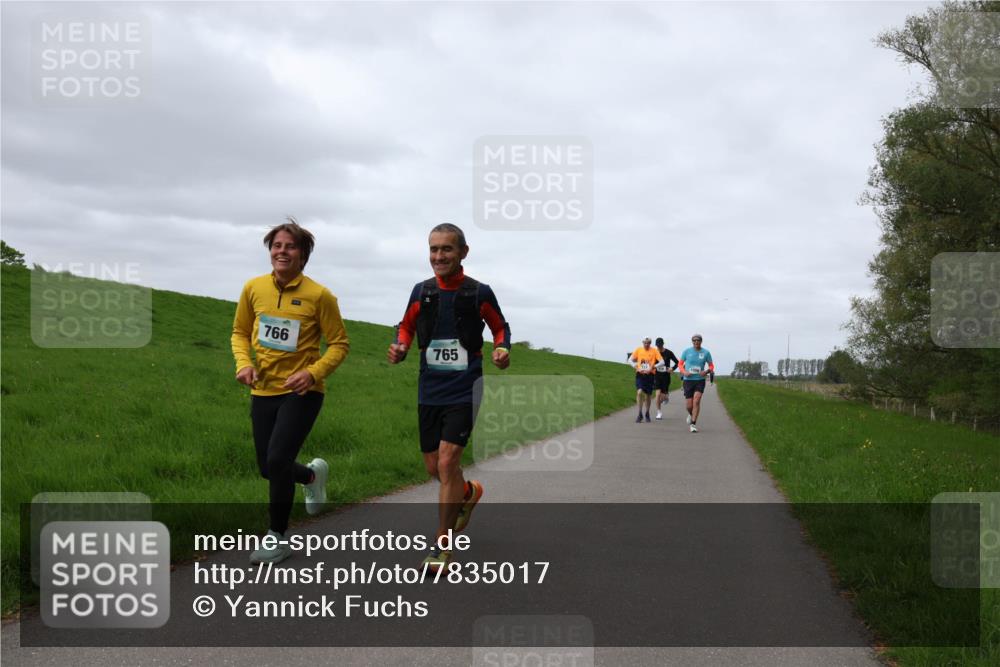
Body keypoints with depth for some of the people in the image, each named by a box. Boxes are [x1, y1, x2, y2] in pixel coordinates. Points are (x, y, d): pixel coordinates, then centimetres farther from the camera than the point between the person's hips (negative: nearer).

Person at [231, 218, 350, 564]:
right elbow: (240, 332, 13)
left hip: (301, 392, -5)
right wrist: (244, 363, -7)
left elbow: (339, 344, -5)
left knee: (277, 460, -16)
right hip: (263, 391, 5)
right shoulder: (253, 288, 0)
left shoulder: (318, 295, -12)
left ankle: (277, 538, 5)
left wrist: (313, 372, -20)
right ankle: (313, 474, 46)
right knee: (268, 468, 11)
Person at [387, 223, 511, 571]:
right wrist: (400, 348, -4)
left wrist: (502, 350, -10)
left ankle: (442, 546, -3)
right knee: (434, 467, 11)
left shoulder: (479, 293, -5)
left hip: (464, 391, -4)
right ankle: (469, 492, 46)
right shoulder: (421, 292, 3)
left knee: (447, 462, -14)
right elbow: (406, 326, 17)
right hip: (429, 391, 4)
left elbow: (500, 327, 10)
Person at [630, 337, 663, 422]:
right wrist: (636, 367, -11)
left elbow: (662, 362, -6)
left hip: (649, 375, 0)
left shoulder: (654, 351, -1)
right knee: (639, 392, -18)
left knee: (648, 395, 9)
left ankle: (647, 413, 30)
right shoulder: (638, 350, 4)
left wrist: (652, 367, -19)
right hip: (640, 374, 0)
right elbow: (630, 359, 7)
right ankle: (640, 414, -9)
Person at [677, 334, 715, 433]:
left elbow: (711, 365, 9)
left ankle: (693, 424, -9)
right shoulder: (686, 351, 1)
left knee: (696, 401, -16)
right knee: (689, 405, 1)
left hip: (700, 380, 0)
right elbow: (680, 364, 9)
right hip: (688, 380, 1)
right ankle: (691, 415, 37)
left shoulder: (706, 353, 1)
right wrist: (684, 372, -10)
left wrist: (706, 371, -12)